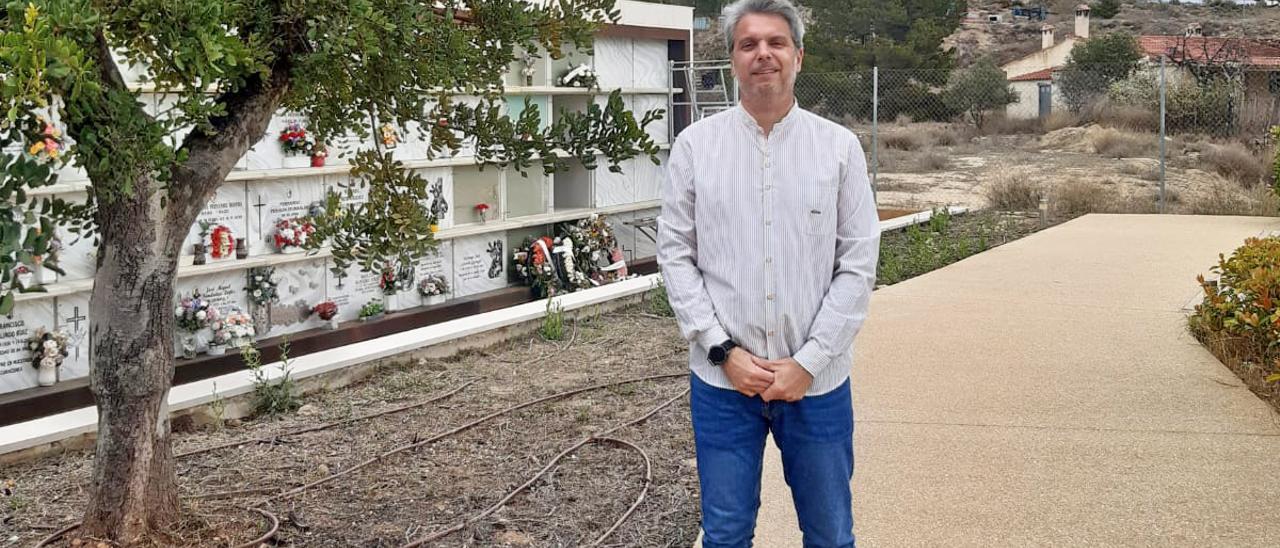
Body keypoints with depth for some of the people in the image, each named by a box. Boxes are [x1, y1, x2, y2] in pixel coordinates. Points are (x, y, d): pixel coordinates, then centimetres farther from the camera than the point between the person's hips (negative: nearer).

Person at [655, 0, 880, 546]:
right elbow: (675, 254, -1)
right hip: (722, 379, 0)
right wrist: (724, 351, -9)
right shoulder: (695, 144, 1)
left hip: (817, 381, 0)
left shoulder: (840, 147, 0)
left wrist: (808, 363, -10)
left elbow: (858, 265, -3)